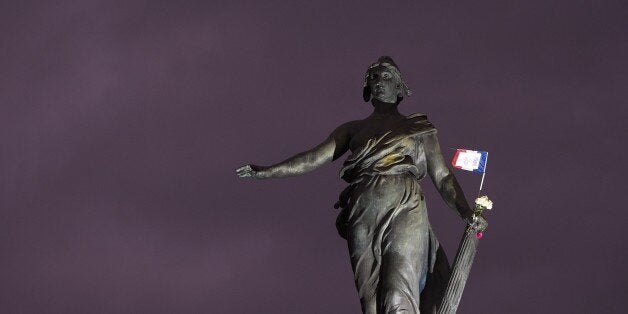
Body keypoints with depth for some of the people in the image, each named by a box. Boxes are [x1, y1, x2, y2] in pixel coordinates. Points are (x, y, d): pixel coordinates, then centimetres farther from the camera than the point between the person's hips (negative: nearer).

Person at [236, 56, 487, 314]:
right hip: (364, 211, 2)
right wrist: (266, 172, 8)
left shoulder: (420, 128, 23)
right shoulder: (353, 129, 27)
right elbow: (314, 158, 18)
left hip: (405, 208, -2)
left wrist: (467, 214, 1)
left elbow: (442, 177, 16)